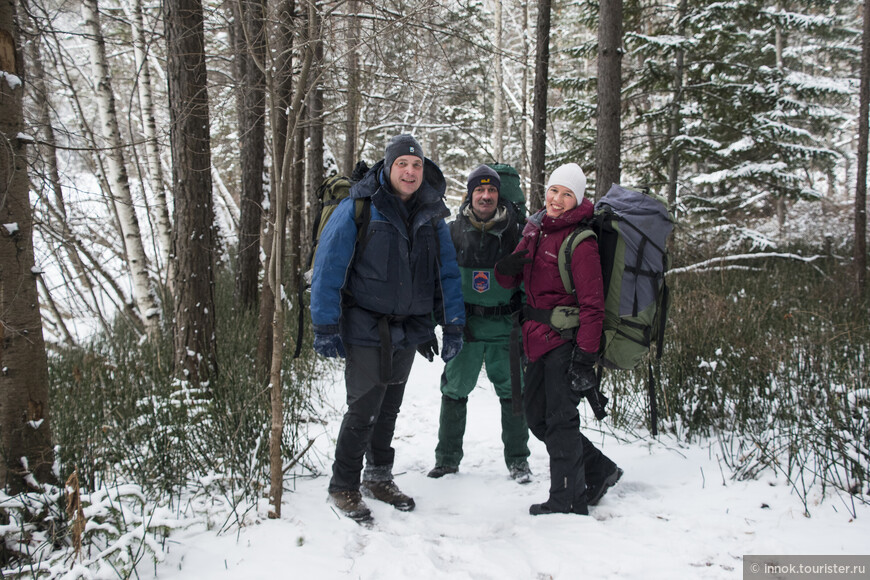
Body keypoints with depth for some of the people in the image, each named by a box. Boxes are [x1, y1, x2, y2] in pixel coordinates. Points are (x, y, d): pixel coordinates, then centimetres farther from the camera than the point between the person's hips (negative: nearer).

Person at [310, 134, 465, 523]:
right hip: (365, 329, -5)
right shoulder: (357, 209, -10)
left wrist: (453, 326, 6)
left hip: (408, 330, 5)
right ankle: (343, 487, 14)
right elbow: (328, 267, -11)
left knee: (389, 408, 16)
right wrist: (325, 326, -14)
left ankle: (379, 477, 32)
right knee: (364, 409, -3)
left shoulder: (432, 217, 7)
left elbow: (448, 273, 11)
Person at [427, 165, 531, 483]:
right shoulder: (453, 231, 1)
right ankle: (447, 457, 19)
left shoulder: (514, 232, 0)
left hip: (504, 325, 0)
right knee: (454, 390, 5)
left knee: (512, 390, 4)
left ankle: (517, 459, 18)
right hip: (464, 323, 1)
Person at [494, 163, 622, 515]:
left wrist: (585, 356, -23)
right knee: (537, 416, 14)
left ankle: (568, 502, 14)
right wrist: (506, 269, -10)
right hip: (537, 339, 9)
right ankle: (599, 472, 29)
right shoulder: (536, 229, 10)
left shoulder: (580, 241, -15)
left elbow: (592, 304, -18)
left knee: (560, 420, -1)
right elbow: (510, 281, 15)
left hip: (565, 340, -8)